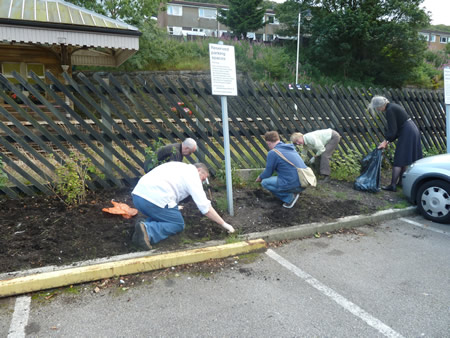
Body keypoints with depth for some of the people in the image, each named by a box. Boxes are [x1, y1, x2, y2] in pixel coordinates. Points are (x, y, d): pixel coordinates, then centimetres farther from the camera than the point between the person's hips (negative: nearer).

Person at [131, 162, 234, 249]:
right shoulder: (193, 175, 4)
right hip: (155, 199, -9)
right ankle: (148, 231, -15)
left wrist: (173, 209, 51)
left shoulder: (180, 167, 27)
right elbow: (205, 207, -1)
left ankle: (144, 226, 0)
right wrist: (224, 224, 6)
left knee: (159, 216, 30)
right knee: (178, 224, 8)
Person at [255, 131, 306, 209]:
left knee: (264, 182, 4)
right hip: (303, 182, 8)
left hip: (293, 184, -8)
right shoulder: (291, 148, 15)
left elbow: (268, 173, 0)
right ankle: (294, 191, 14)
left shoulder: (272, 153, -10)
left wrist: (260, 177, 24)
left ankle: (289, 197, -1)